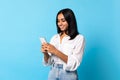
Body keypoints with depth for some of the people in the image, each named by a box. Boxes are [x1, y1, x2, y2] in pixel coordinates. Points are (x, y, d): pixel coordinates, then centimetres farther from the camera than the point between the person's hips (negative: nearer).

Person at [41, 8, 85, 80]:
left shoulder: (79, 38, -8)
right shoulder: (54, 38, 5)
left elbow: (74, 64, -16)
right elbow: (48, 62, 7)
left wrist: (56, 52, -21)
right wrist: (45, 53, -12)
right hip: (53, 73, 4)